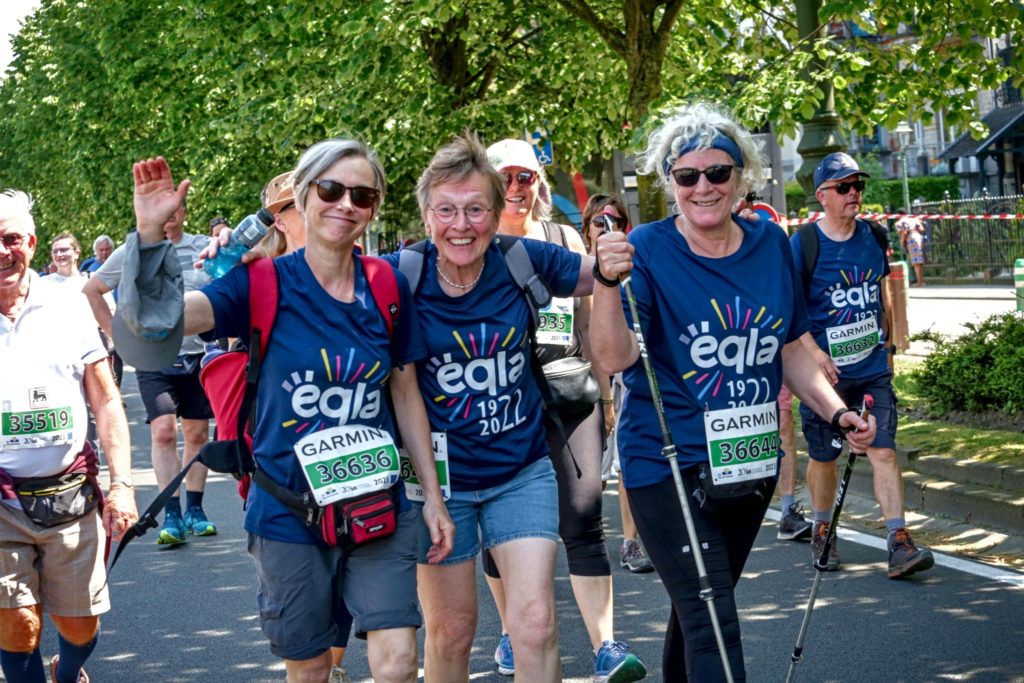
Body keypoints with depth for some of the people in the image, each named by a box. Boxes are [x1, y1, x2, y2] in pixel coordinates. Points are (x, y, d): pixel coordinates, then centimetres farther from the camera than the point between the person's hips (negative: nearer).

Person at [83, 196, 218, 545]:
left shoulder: (204, 247, 3)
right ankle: (171, 515, -13)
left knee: (197, 433, 6)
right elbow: (91, 290, 9)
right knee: (163, 430, -14)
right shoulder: (133, 251, 1)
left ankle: (194, 510, 17)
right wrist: (117, 333, 3)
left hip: (198, 355, 2)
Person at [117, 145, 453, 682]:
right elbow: (156, 320, -20)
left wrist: (432, 494, 9)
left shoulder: (388, 288, 0)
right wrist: (149, 233, -34)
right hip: (288, 511, -2)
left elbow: (405, 395, 9)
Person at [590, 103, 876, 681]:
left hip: (751, 461, 5)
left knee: (701, 608, 19)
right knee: (711, 622, -14)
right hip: (668, 467, -5)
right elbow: (616, 359, -23)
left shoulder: (771, 246, 4)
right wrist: (608, 283, -38)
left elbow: (789, 351, 15)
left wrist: (837, 412, 4)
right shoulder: (648, 251, -11)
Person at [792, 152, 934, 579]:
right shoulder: (802, 244, -9)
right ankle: (822, 533, 31)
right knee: (823, 458, 9)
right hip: (825, 370, -3)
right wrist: (814, 352, -18)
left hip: (873, 369, 3)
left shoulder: (873, 236, 6)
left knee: (884, 452, -8)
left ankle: (899, 544, -11)